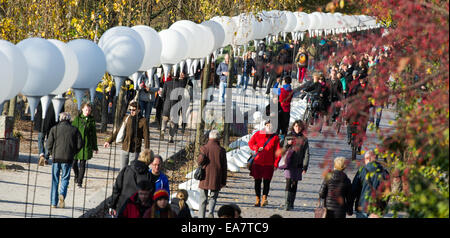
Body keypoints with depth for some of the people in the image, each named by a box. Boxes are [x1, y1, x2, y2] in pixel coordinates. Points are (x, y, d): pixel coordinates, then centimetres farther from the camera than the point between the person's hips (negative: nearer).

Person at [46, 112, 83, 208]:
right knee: (65, 178, 10)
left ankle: (54, 202, 8)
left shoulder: (54, 129, 2)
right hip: (68, 158, 0)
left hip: (56, 157, 0)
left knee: (55, 180, 9)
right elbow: (80, 144, 0)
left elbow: (49, 144, -3)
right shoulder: (74, 130, 4)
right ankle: (62, 194, -18)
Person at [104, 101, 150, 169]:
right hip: (125, 148, 4)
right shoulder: (126, 119, 6)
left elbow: (146, 137, -7)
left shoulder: (143, 121, -7)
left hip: (134, 151, -4)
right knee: (123, 169, 9)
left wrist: (147, 150, -14)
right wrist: (109, 141, 13)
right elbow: (118, 131, 15)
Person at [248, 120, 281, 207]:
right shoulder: (258, 134, 5)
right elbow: (250, 143, 11)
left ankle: (264, 198, -12)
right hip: (257, 162, 1)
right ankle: (258, 199, 14)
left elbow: (277, 151, 3)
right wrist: (257, 148, -9)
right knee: (257, 181, 6)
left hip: (268, 163, -1)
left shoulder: (275, 137, 3)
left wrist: (275, 163, -4)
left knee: (266, 181, -8)